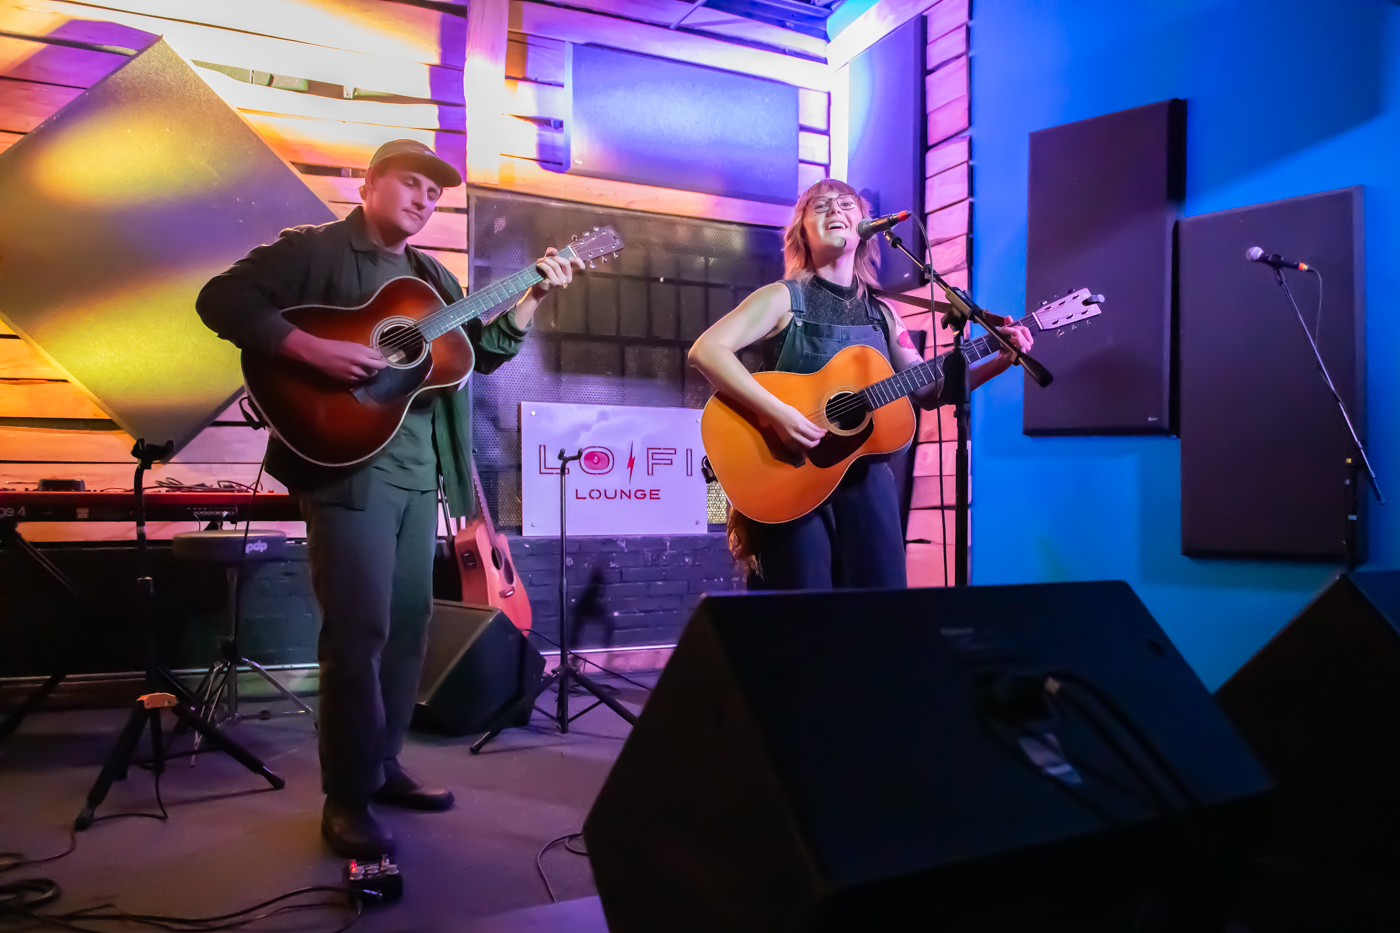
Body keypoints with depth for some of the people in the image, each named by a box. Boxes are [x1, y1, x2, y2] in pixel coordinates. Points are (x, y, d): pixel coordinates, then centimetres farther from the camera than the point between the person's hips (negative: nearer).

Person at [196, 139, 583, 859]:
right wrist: (310, 347, -23)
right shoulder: (312, 249, 0)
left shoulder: (431, 276, 21)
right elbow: (220, 298, -10)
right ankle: (347, 798, 3)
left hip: (420, 471, 8)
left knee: (408, 624, 10)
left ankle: (382, 766, 24)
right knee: (361, 628, -9)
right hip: (346, 463, -7)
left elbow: (486, 350, 18)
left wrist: (533, 297, 4)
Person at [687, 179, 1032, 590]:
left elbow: (927, 391, 15)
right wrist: (777, 413, -25)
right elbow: (705, 350, -17)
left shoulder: (881, 313, 12)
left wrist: (1001, 360, 3)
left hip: (865, 475, 5)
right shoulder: (784, 298, -4)